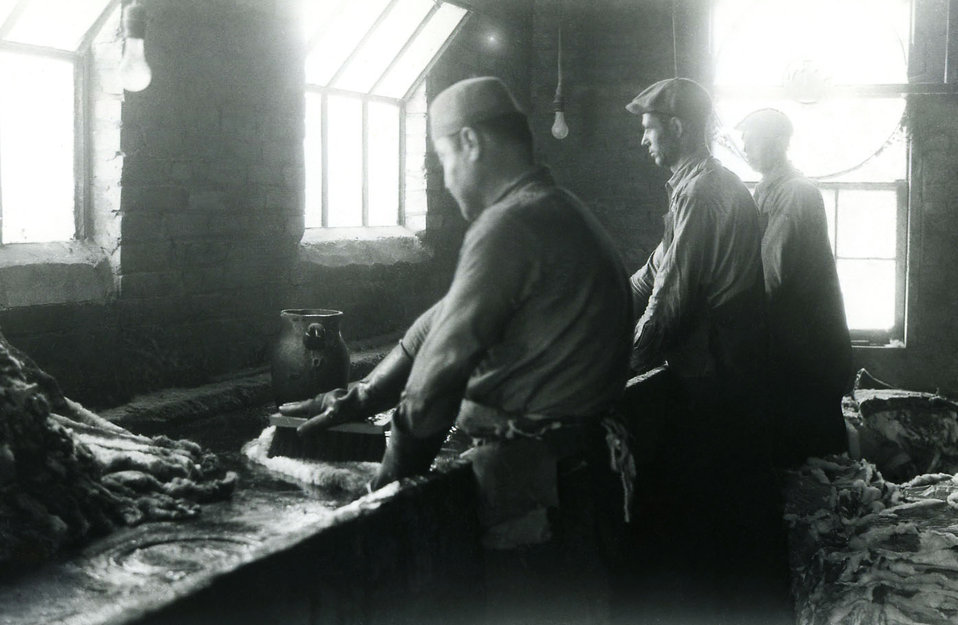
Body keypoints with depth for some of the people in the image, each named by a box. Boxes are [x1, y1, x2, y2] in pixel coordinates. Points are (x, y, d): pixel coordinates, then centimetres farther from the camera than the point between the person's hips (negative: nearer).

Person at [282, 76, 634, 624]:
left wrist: (390, 482, -6)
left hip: (536, 486, -10)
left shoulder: (511, 225, -17)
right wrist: (360, 399, 15)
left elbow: (444, 360, -17)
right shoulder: (561, 215, 15)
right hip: (582, 470, 10)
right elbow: (444, 323, 15)